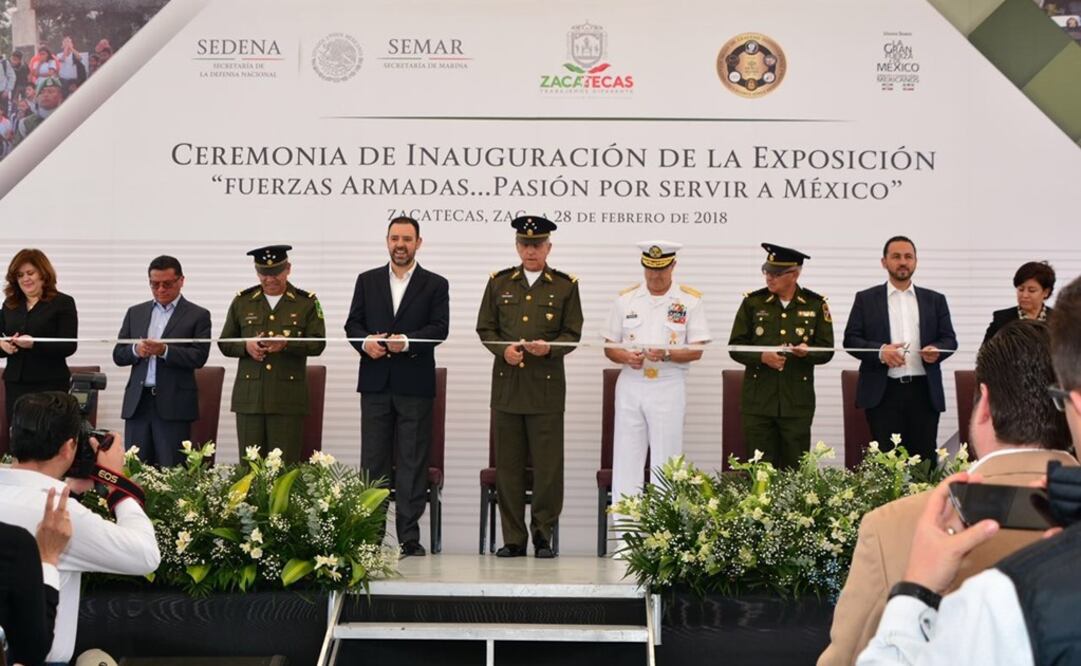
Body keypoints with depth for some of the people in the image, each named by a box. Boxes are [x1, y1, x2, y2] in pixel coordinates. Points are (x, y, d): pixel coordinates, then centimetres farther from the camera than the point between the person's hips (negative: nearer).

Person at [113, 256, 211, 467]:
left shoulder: (198, 315, 3)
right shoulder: (135, 313, 16)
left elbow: (199, 357, -7)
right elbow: (118, 355, 13)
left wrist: (165, 351, -21)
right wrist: (135, 350, -9)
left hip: (174, 404, -4)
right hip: (137, 402, 4)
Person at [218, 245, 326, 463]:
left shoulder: (307, 302, 6)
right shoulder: (242, 301, 13)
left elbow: (318, 344, -2)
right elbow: (224, 343, 14)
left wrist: (287, 344, -19)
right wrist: (245, 346, -8)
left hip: (288, 399, -2)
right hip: (249, 397, 2)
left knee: (285, 466, -2)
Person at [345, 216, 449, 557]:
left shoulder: (435, 285, 6)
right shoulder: (367, 281, 13)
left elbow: (439, 328, -5)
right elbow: (353, 323, 9)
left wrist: (407, 341, -20)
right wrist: (365, 342, -12)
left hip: (415, 384, -2)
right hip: (375, 382, 2)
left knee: (412, 461, 0)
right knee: (373, 460, 4)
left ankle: (409, 536, 4)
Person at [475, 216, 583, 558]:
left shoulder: (565, 286, 6)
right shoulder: (499, 283, 11)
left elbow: (572, 335, 4)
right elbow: (485, 328, 12)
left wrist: (549, 348, -15)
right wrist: (503, 349, -8)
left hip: (547, 387, -2)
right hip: (507, 385, 2)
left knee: (548, 466, -1)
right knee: (508, 466, 4)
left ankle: (543, 535, 12)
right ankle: (513, 539, 12)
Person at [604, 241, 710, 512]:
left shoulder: (690, 300, 1)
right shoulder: (625, 299, 8)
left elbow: (696, 351, -3)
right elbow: (609, 347, 9)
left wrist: (666, 355, -20)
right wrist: (625, 356, -12)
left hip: (668, 388, -2)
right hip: (630, 386, 2)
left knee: (666, 465, 2)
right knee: (625, 463, 3)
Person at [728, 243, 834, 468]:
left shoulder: (816, 305, 4)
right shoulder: (753, 302, 4)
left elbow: (826, 350, 5)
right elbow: (735, 347, 4)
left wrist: (807, 352, -17)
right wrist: (762, 357, -15)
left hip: (798, 403, 0)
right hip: (758, 401, 0)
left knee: (794, 468, 3)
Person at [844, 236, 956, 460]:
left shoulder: (935, 300, 14)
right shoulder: (866, 299, 8)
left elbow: (949, 339, 12)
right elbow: (850, 340, 2)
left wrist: (937, 349, -11)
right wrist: (880, 351, -16)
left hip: (924, 391, 2)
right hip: (883, 392, -2)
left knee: (925, 458, 1)